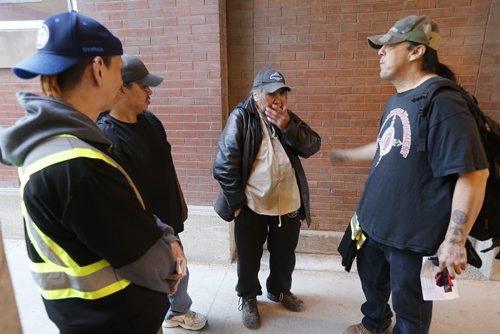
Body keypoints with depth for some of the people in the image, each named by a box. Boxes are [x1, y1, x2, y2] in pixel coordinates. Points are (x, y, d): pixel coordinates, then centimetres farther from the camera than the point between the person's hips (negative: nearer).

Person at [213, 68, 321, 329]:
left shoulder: (288, 117, 5)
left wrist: (288, 127, -19)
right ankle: (248, 297, 40)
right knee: (248, 256, 15)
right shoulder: (241, 117, -11)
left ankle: (279, 290, 48)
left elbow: (313, 146, -4)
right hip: (251, 204, -4)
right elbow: (224, 163, -15)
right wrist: (236, 201, -13)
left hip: (288, 203, 5)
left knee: (285, 254, 22)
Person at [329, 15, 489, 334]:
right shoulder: (396, 100, 7)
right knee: (372, 279, 29)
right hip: (375, 221, 9)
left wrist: (454, 241, -22)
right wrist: (346, 154, 30)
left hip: (413, 232, -9)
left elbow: (473, 175, -23)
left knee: (409, 303, 14)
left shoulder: (442, 102, -22)